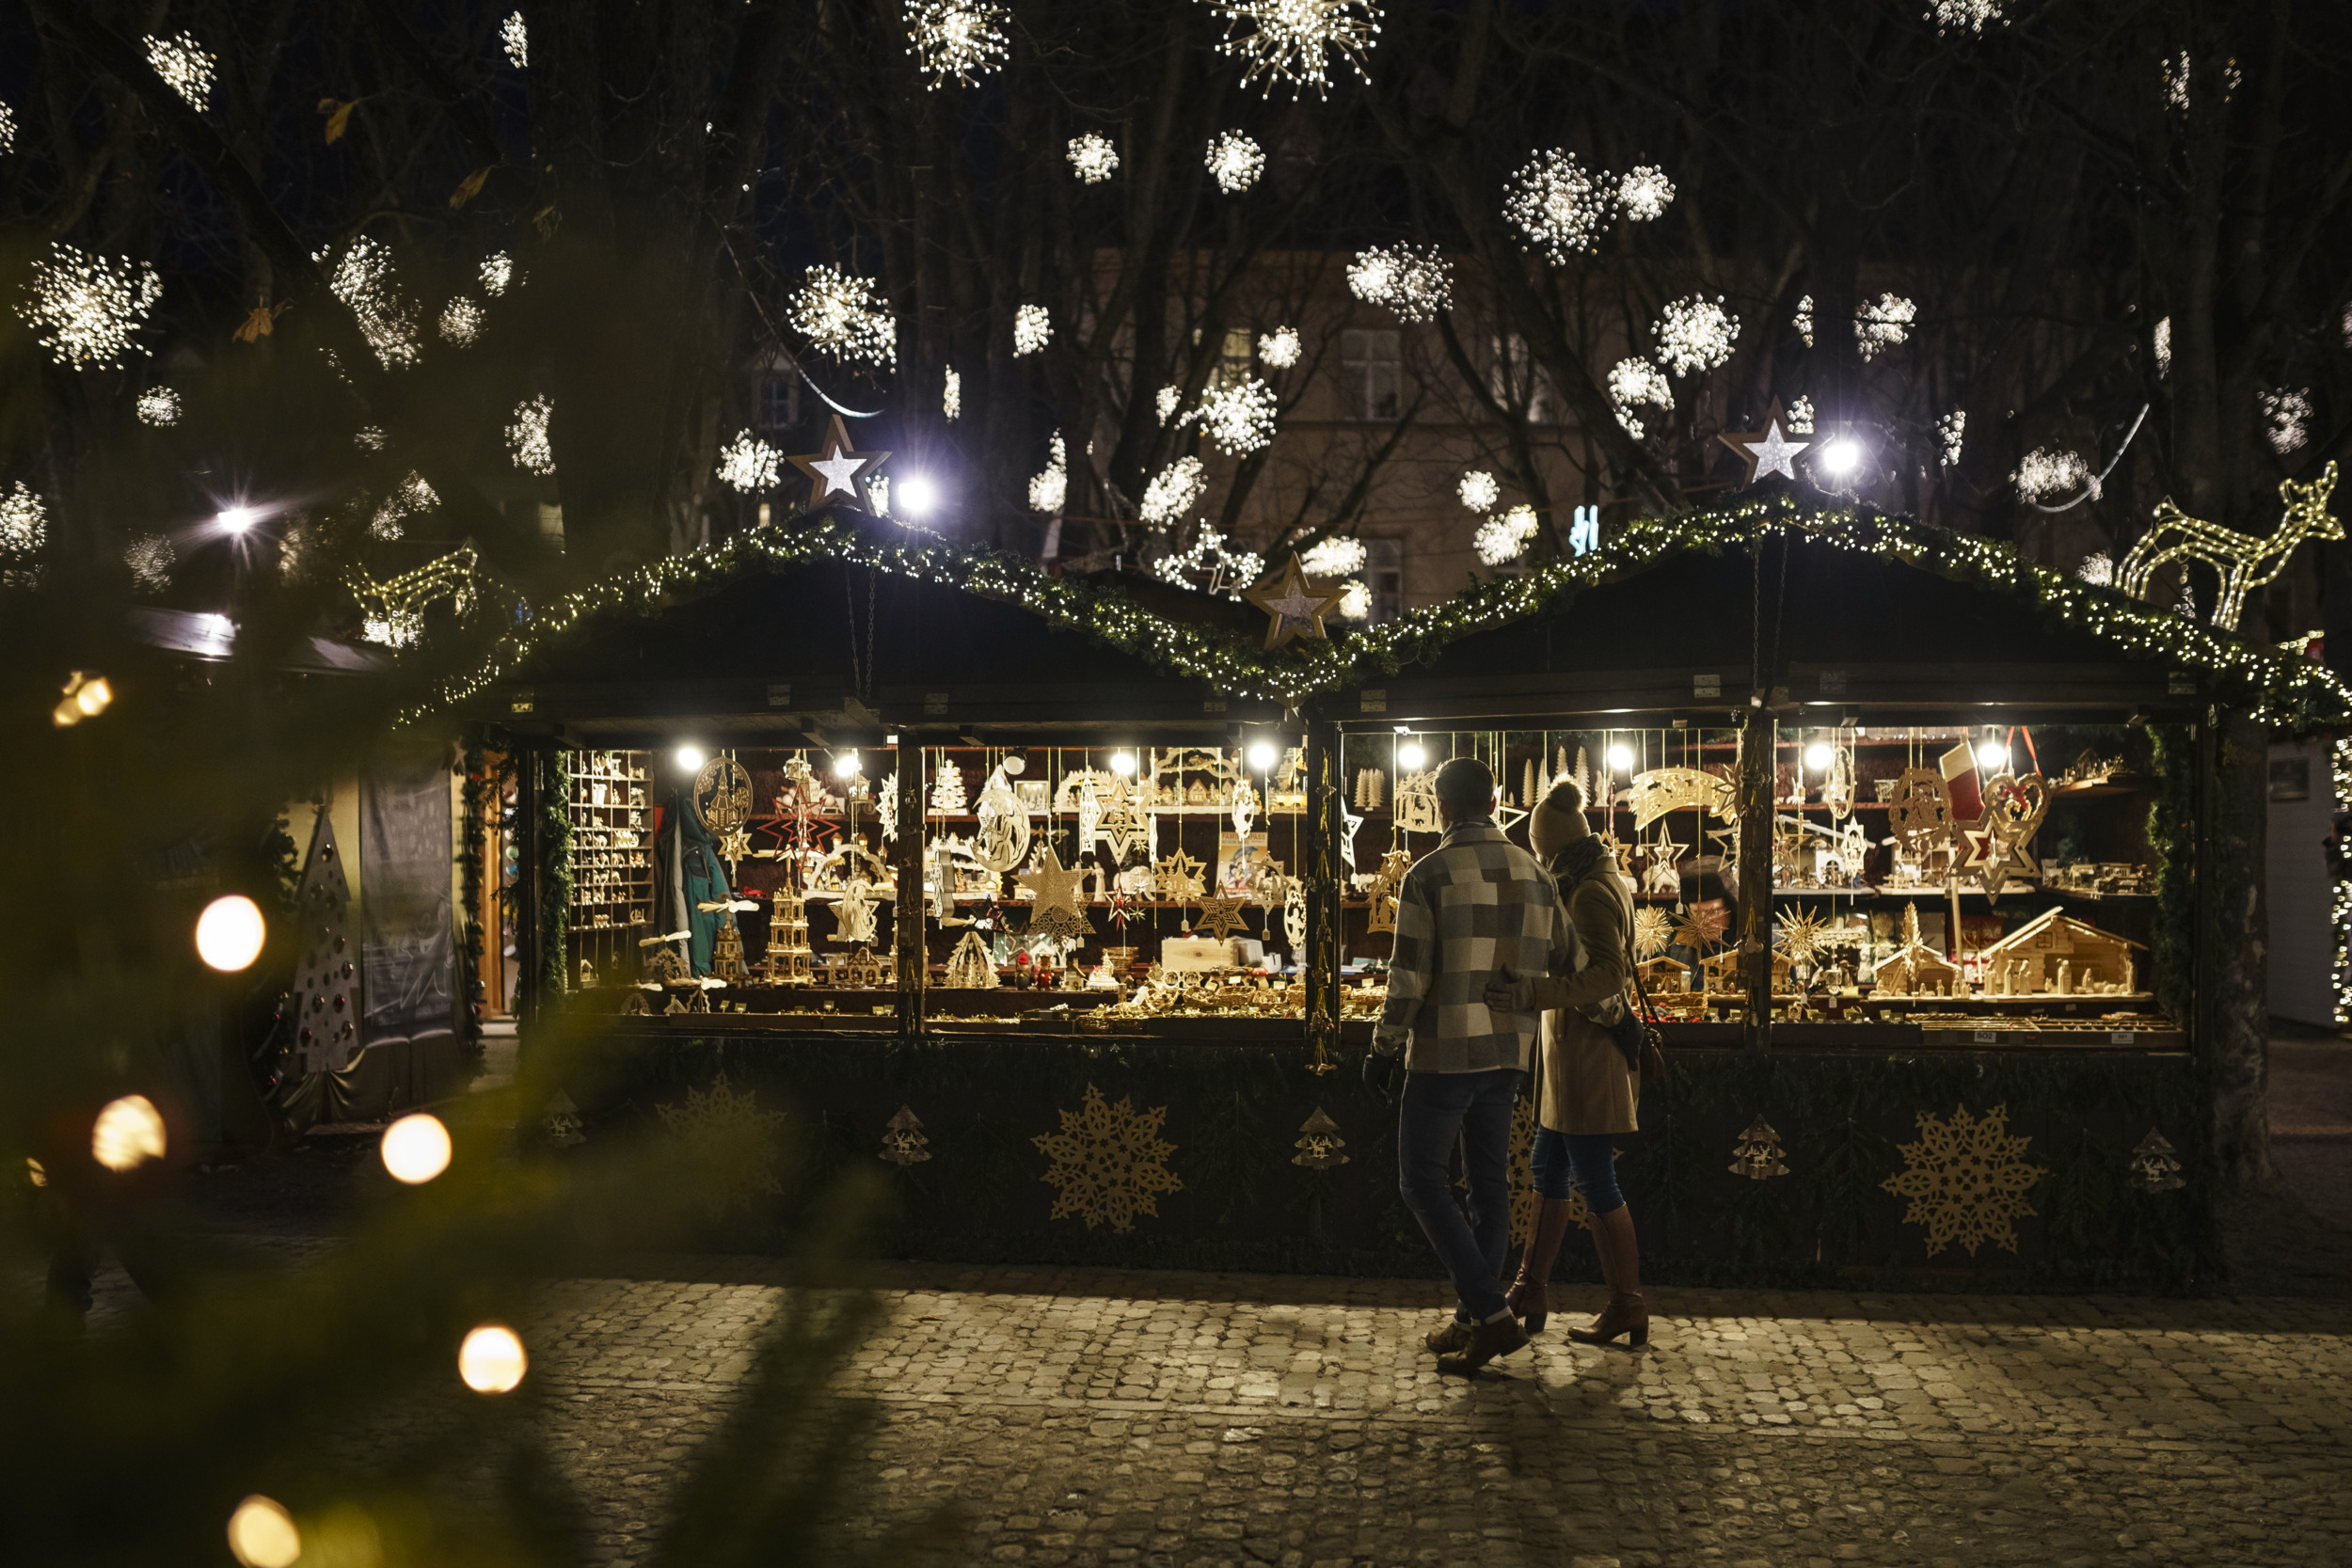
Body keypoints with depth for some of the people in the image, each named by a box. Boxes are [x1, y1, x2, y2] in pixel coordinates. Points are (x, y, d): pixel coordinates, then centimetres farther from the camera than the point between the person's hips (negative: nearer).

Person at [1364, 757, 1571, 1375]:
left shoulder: (1428, 874, -11)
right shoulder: (1533, 872, 6)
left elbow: (1408, 977, -14)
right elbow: (1567, 963, 9)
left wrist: (1383, 1049, -3)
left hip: (1445, 1052, -6)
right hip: (1508, 1052, 6)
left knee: (1422, 1180, 2)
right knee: (1489, 1182, 12)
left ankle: (1491, 1313, -7)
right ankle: (1474, 1321, 19)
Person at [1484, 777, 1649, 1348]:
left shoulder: (1591, 893, -17)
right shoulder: (1599, 884, 14)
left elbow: (1607, 973, -31)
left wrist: (1532, 993, -40)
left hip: (1586, 1055, -10)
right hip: (1572, 1052, 10)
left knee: (1596, 1183, -3)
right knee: (1549, 1171, 15)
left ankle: (1627, 1310, 6)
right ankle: (1531, 1293, 23)